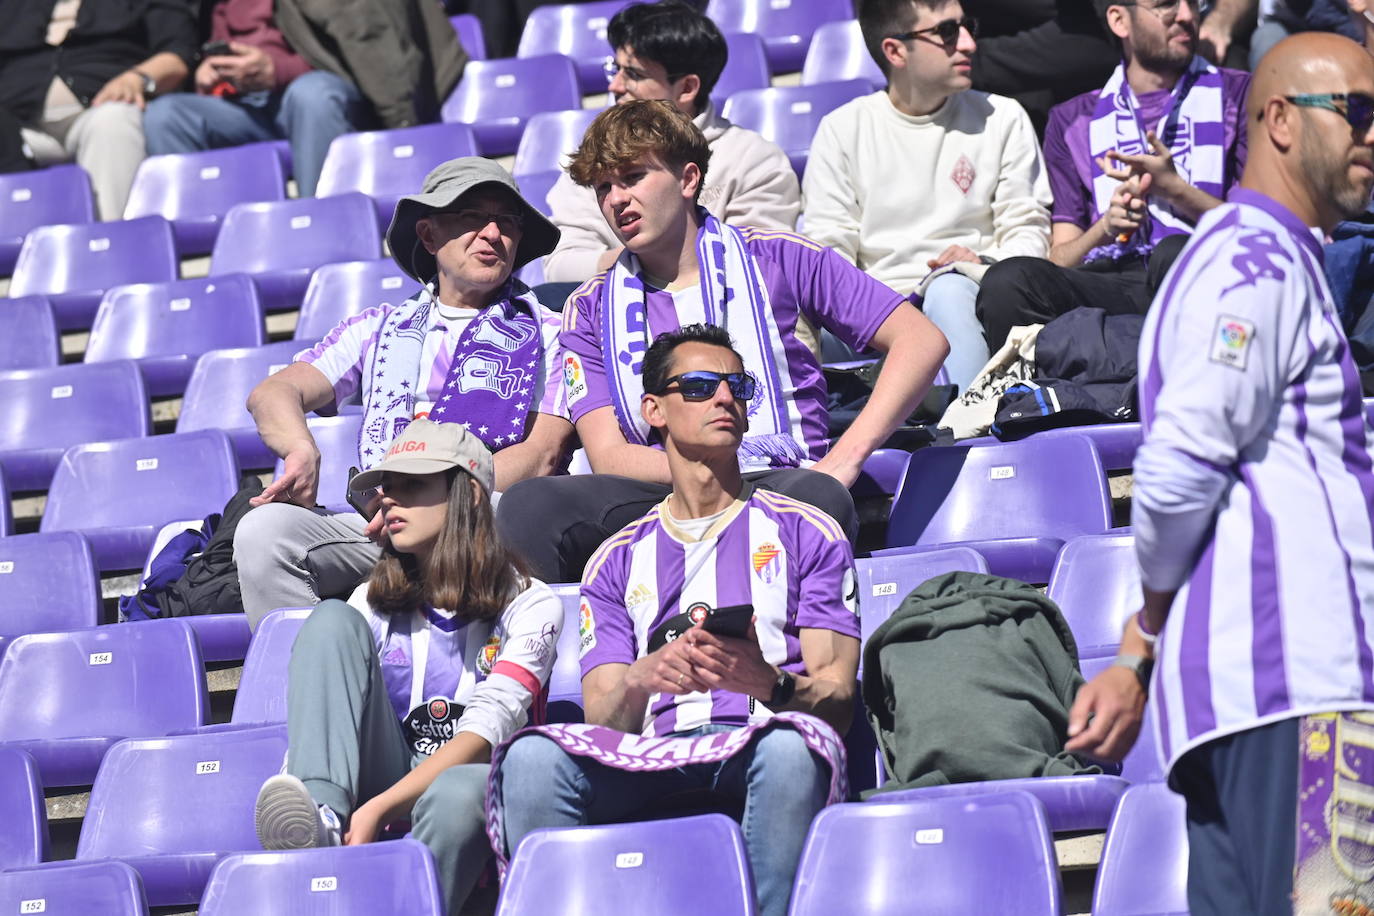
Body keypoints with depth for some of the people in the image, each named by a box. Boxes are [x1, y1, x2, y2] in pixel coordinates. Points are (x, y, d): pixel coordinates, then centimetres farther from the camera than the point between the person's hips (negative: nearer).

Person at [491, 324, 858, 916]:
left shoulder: (804, 532, 20)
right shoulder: (619, 560, 25)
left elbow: (837, 697, 9)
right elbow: (600, 717, 14)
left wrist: (768, 683, -16)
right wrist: (641, 680, -12)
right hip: (650, 754, 2)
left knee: (789, 746, -40)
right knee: (533, 758, -31)